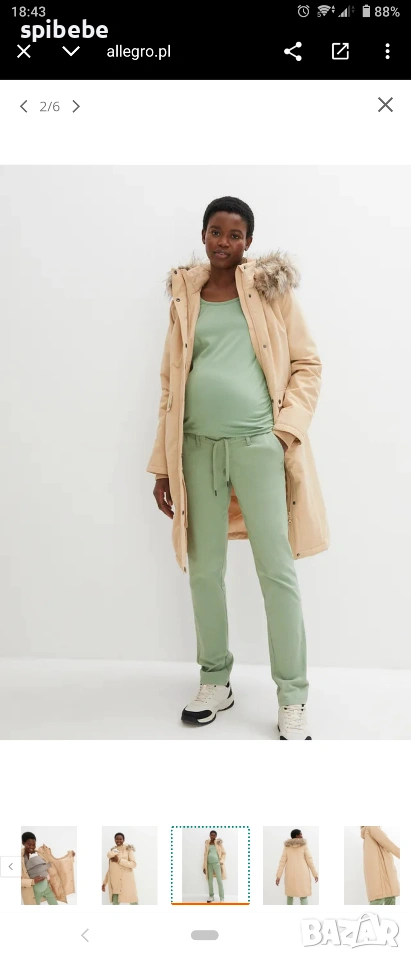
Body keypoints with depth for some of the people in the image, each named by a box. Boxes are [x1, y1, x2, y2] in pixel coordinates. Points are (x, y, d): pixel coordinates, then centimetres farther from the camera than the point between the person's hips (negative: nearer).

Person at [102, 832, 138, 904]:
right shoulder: (112, 850, 14)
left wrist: (119, 860, -15)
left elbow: (134, 864, -10)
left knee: (133, 902, -4)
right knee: (115, 903, 0)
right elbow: (110, 869, 18)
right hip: (115, 881, 4)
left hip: (126, 879, -4)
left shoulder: (128, 849, 1)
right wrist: (104, 882, 12)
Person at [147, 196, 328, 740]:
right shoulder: (185, 298, 12)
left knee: (277, 572, -3)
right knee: (204, 571, 10)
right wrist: (162, 465, 8)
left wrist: (287, 430, -10)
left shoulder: (270, 289, 5)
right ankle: (216, 682, 27)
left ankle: (293, 701, 10)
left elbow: (307, 364, 4)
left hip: (257, 446, -3)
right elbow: (172, 383, 11)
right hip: (199, 449, 3)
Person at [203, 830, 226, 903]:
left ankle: (222, 898, -4)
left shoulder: (219, 842, -2)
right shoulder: (207, 844, 7)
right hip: (209, 864, 4)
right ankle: (211, 896, 23)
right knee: (210, 881, 8)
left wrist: (221, 863, -8)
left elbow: (223, 853, 1)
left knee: (219, 881, -8)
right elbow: (205, 855, 9)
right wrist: (204, 866, 6)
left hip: (217, 864, -4)